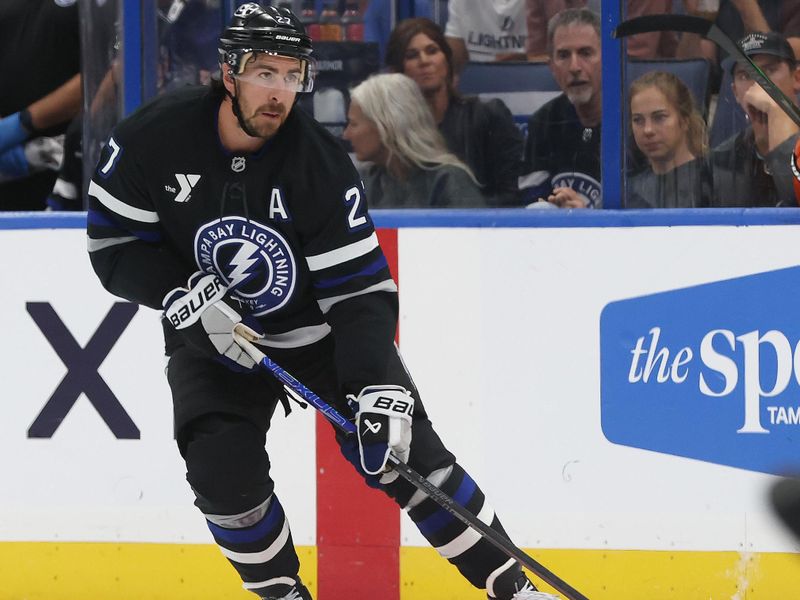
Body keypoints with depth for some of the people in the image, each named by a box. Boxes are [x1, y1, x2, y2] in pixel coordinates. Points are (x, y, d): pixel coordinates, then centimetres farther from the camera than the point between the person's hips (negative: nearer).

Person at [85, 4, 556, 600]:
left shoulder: (321, 162, -21)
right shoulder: (155, 138, -19)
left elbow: (361, 288, -22)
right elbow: (114, 243, -9)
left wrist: (381, 386, -35)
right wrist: (185, 296, -25)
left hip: (320, 329, -1)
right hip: (212, 335, 1)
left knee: (403, 450, -11)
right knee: (224, 476, -17)